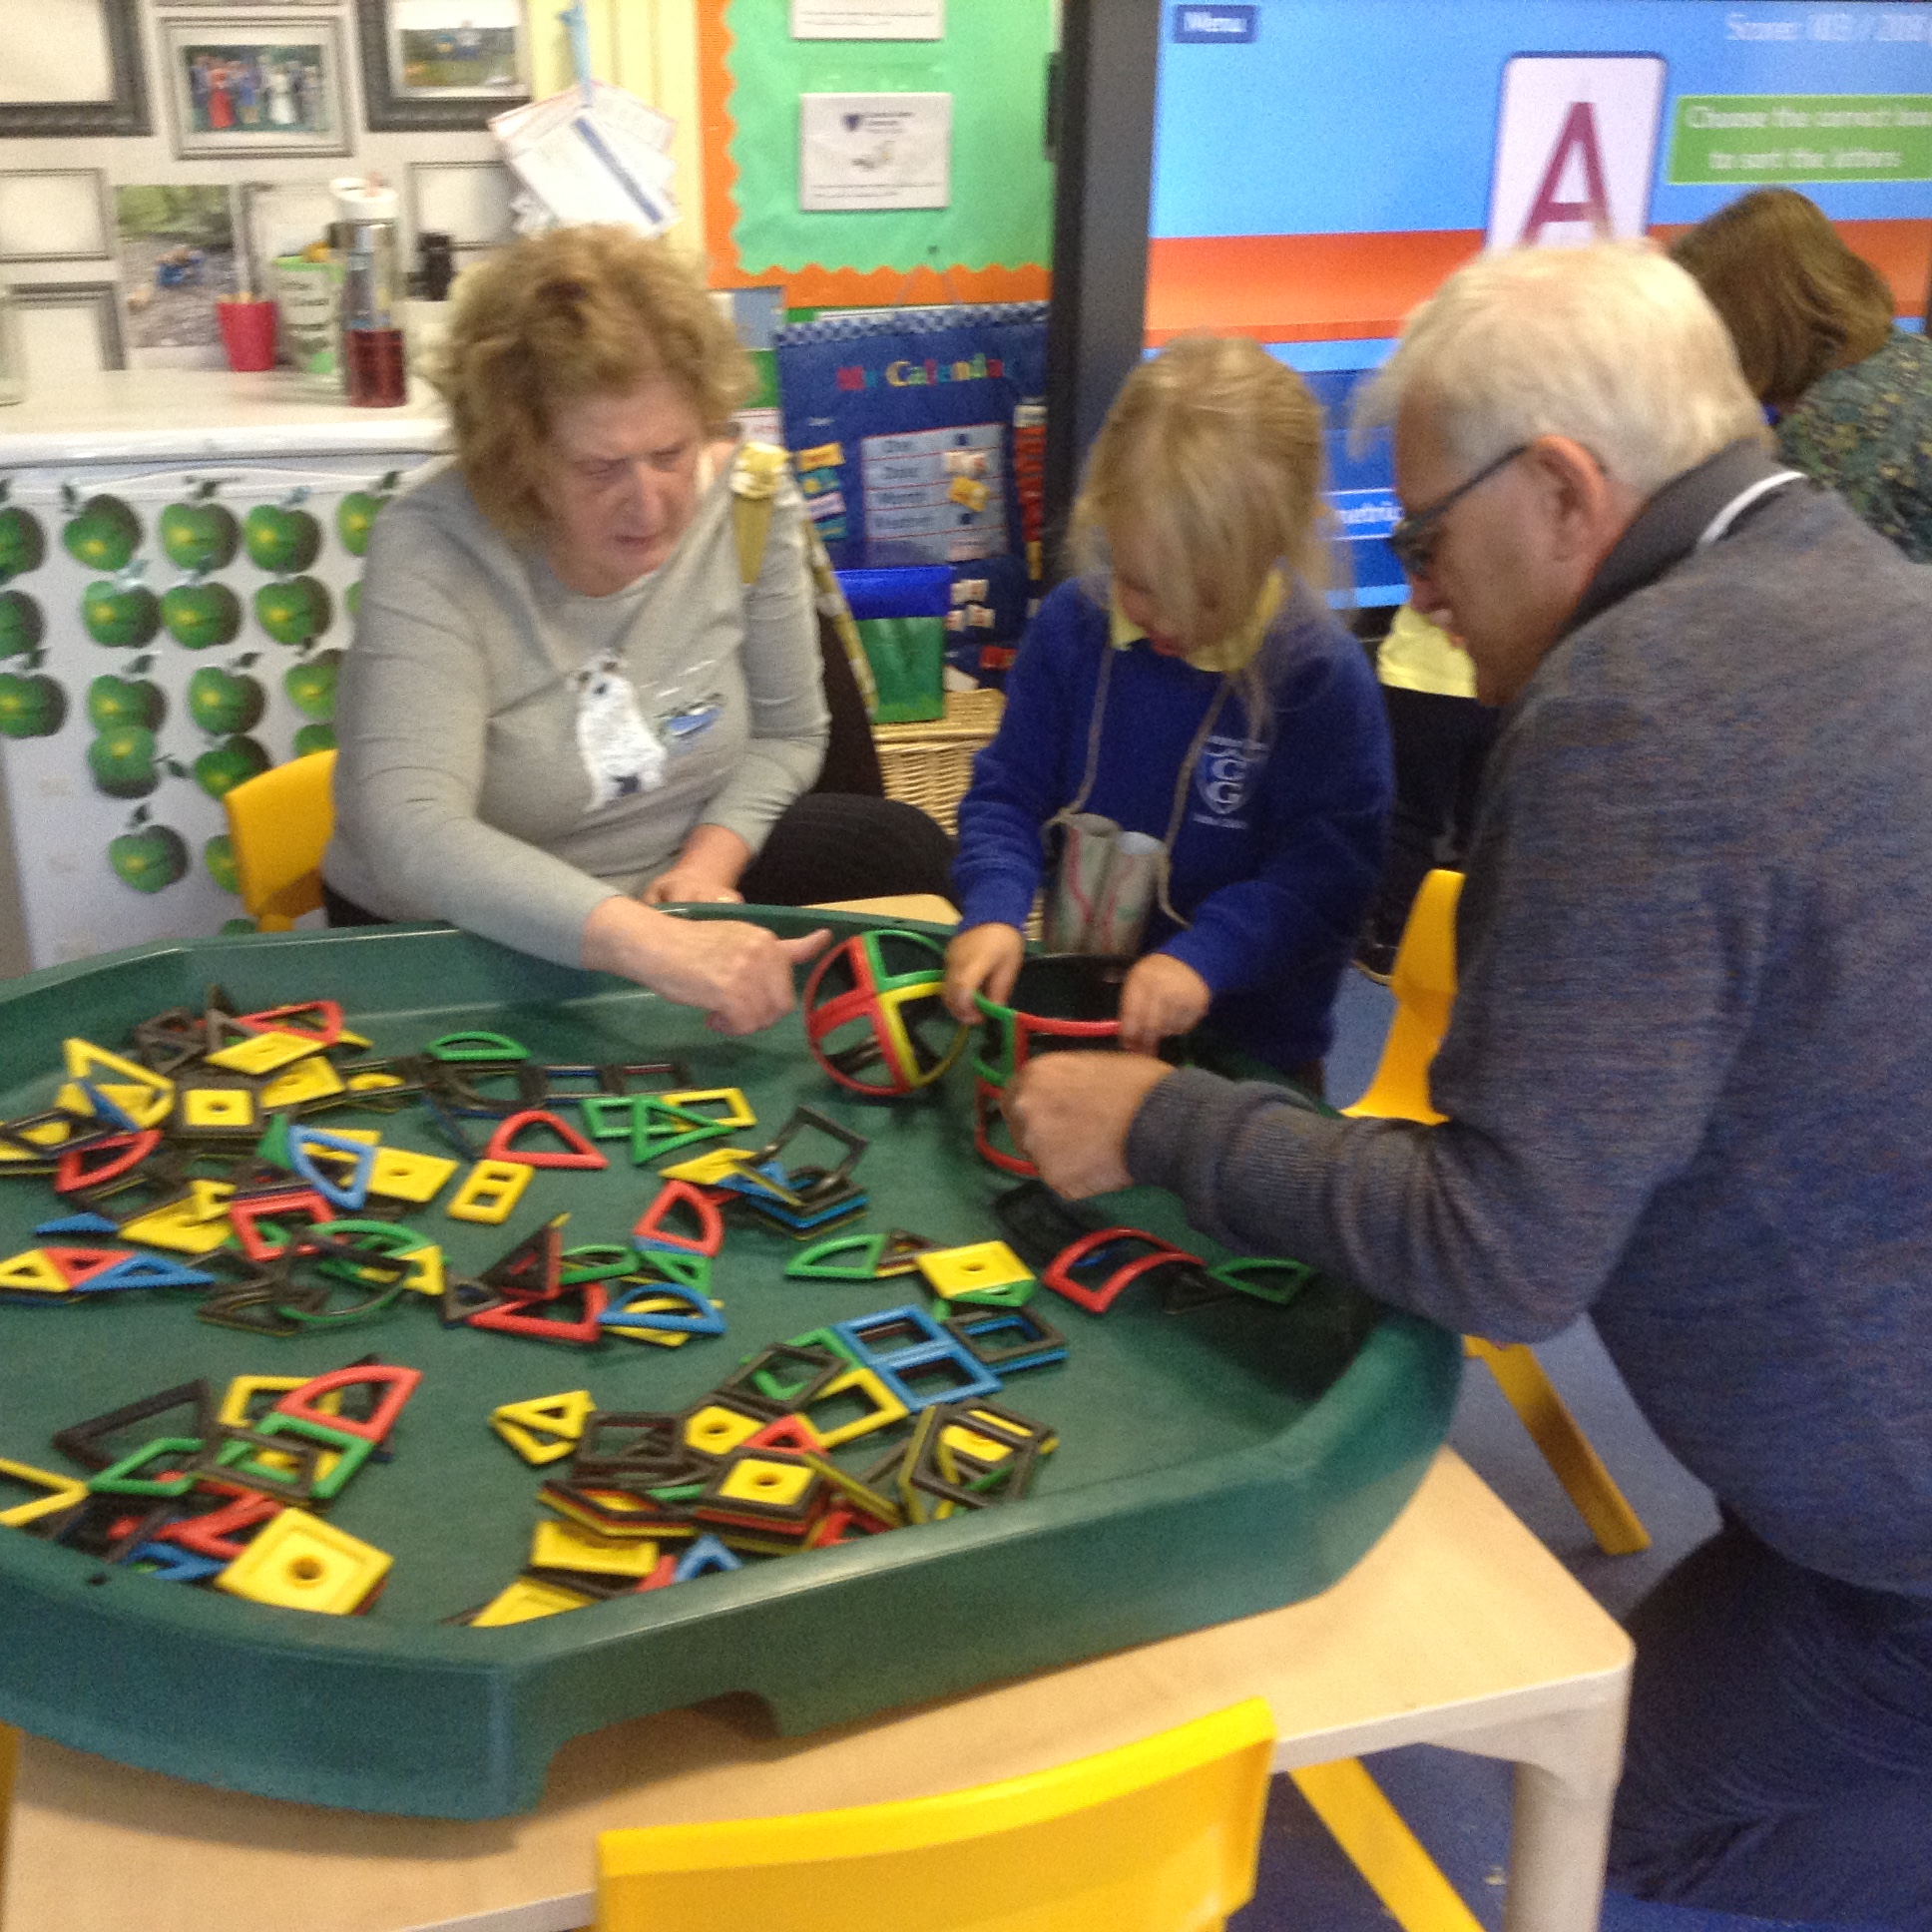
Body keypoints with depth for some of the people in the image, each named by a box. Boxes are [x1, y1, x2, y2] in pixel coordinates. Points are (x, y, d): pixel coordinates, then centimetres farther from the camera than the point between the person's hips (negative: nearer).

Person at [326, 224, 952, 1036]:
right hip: (448, 943, -5)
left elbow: (785, 732, 3)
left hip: (675, 880, 5)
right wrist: (650, 942, -53)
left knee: (905, 851, -2)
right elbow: (413, 832, -39)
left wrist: (709, 863, -16)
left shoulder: (751, 498, -13)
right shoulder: (429, 551, -26)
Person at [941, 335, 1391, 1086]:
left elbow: (1325, 871, -15)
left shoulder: (1323, 674, -14)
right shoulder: (1071, 626, -1)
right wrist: (993, 910, -12)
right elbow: (1007, 793, 6)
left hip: (1248, 1049, 0)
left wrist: (1203, 956, -28)